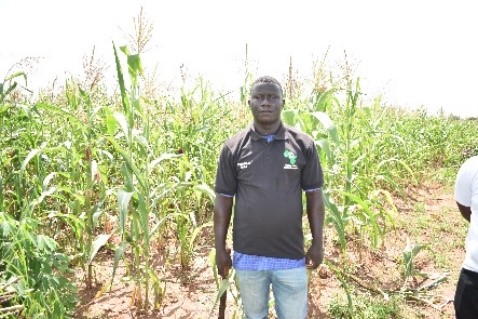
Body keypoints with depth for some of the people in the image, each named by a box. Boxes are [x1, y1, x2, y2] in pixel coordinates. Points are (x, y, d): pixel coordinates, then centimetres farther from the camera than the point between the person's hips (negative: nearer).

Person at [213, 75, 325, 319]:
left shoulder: (304, 145, -4)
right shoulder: (233, 148, -4)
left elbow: (314, 195, 2)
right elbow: (223, 200, 0)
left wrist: (318, 243, 1)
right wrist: (220, 249, 1)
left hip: (291, 256, 0)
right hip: (247, 256, 1)